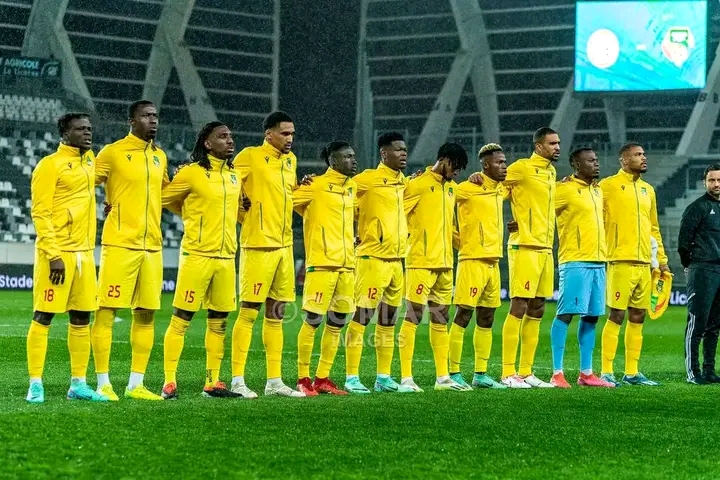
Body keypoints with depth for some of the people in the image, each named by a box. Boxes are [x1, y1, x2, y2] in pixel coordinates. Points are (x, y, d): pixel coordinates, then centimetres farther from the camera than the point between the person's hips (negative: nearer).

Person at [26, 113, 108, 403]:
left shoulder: (89, 160, 13)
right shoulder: (50, 165, -9)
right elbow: (40, 213, -12)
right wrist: (53, 255, -20)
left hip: (84, 252, 8)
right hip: (56, 252, -8)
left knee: (81, 319, 8)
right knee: (43, 317, -4)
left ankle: (78, 384, 14)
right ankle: (36, 385, -2)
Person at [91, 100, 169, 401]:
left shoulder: (160, 156, 15)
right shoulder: (113, 153, -4)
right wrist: (110, 203, -9)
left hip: (152, 245, 6)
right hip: (120, 243, -6)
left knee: (146, 314, 7)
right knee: (106, 311, -5)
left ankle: (136, 384, 13)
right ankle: (103, 383, 0)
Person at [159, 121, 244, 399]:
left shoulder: (235, 176, 13)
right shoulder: (192, 173, -7)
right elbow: (163, 198, -2)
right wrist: (194, 216, 7)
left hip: (226, 256, 7)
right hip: (197, 255, -7)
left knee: (219, 322, 9)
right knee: (181, 319, -4)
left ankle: (213, 382, 16)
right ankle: (169, 381, -1)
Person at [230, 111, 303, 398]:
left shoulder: (290, 160, 15)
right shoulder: (250, 157, -8)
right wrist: (247, 215, -7)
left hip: (284, 245, 7)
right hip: (258, 245, -7)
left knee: (276, 314, 9)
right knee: (249, 311, -6)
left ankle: (274, 380, 14)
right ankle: (237, 380, -3)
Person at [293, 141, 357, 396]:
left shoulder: (352, 187, 16)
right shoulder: (316, 185, -6)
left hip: (347, 264, 7)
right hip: (321, 263, -7)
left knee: (336, 323, 7)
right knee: (312, 320, -6)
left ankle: (322, 378, 14)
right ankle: (303, 379, 1)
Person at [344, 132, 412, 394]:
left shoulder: (404, 182, 14)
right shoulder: (368, 179, -9)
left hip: (397, 259, 8)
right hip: (373, 258, -8)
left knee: (388, 320, 11)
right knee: (361, 316, -7)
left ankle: (383, 377, 16)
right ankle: (351, 377, -6)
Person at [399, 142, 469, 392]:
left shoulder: (452, 187, 17)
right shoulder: (418, 184, -9)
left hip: (445, 263, 8)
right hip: (421, 262, -8)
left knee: (441, 320, 11)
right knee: (412, 317, -8)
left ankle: (443, 377, 15)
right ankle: (406, 377, -8)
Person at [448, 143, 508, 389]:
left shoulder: (501, 189, 13)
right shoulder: (468, 189, -11)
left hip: (493, 261, 8)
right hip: (473, 260, -8)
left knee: (486, 319, 9)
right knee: (463, 316, -7)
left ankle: (480, 374, 14)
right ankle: (453, 372, -4)